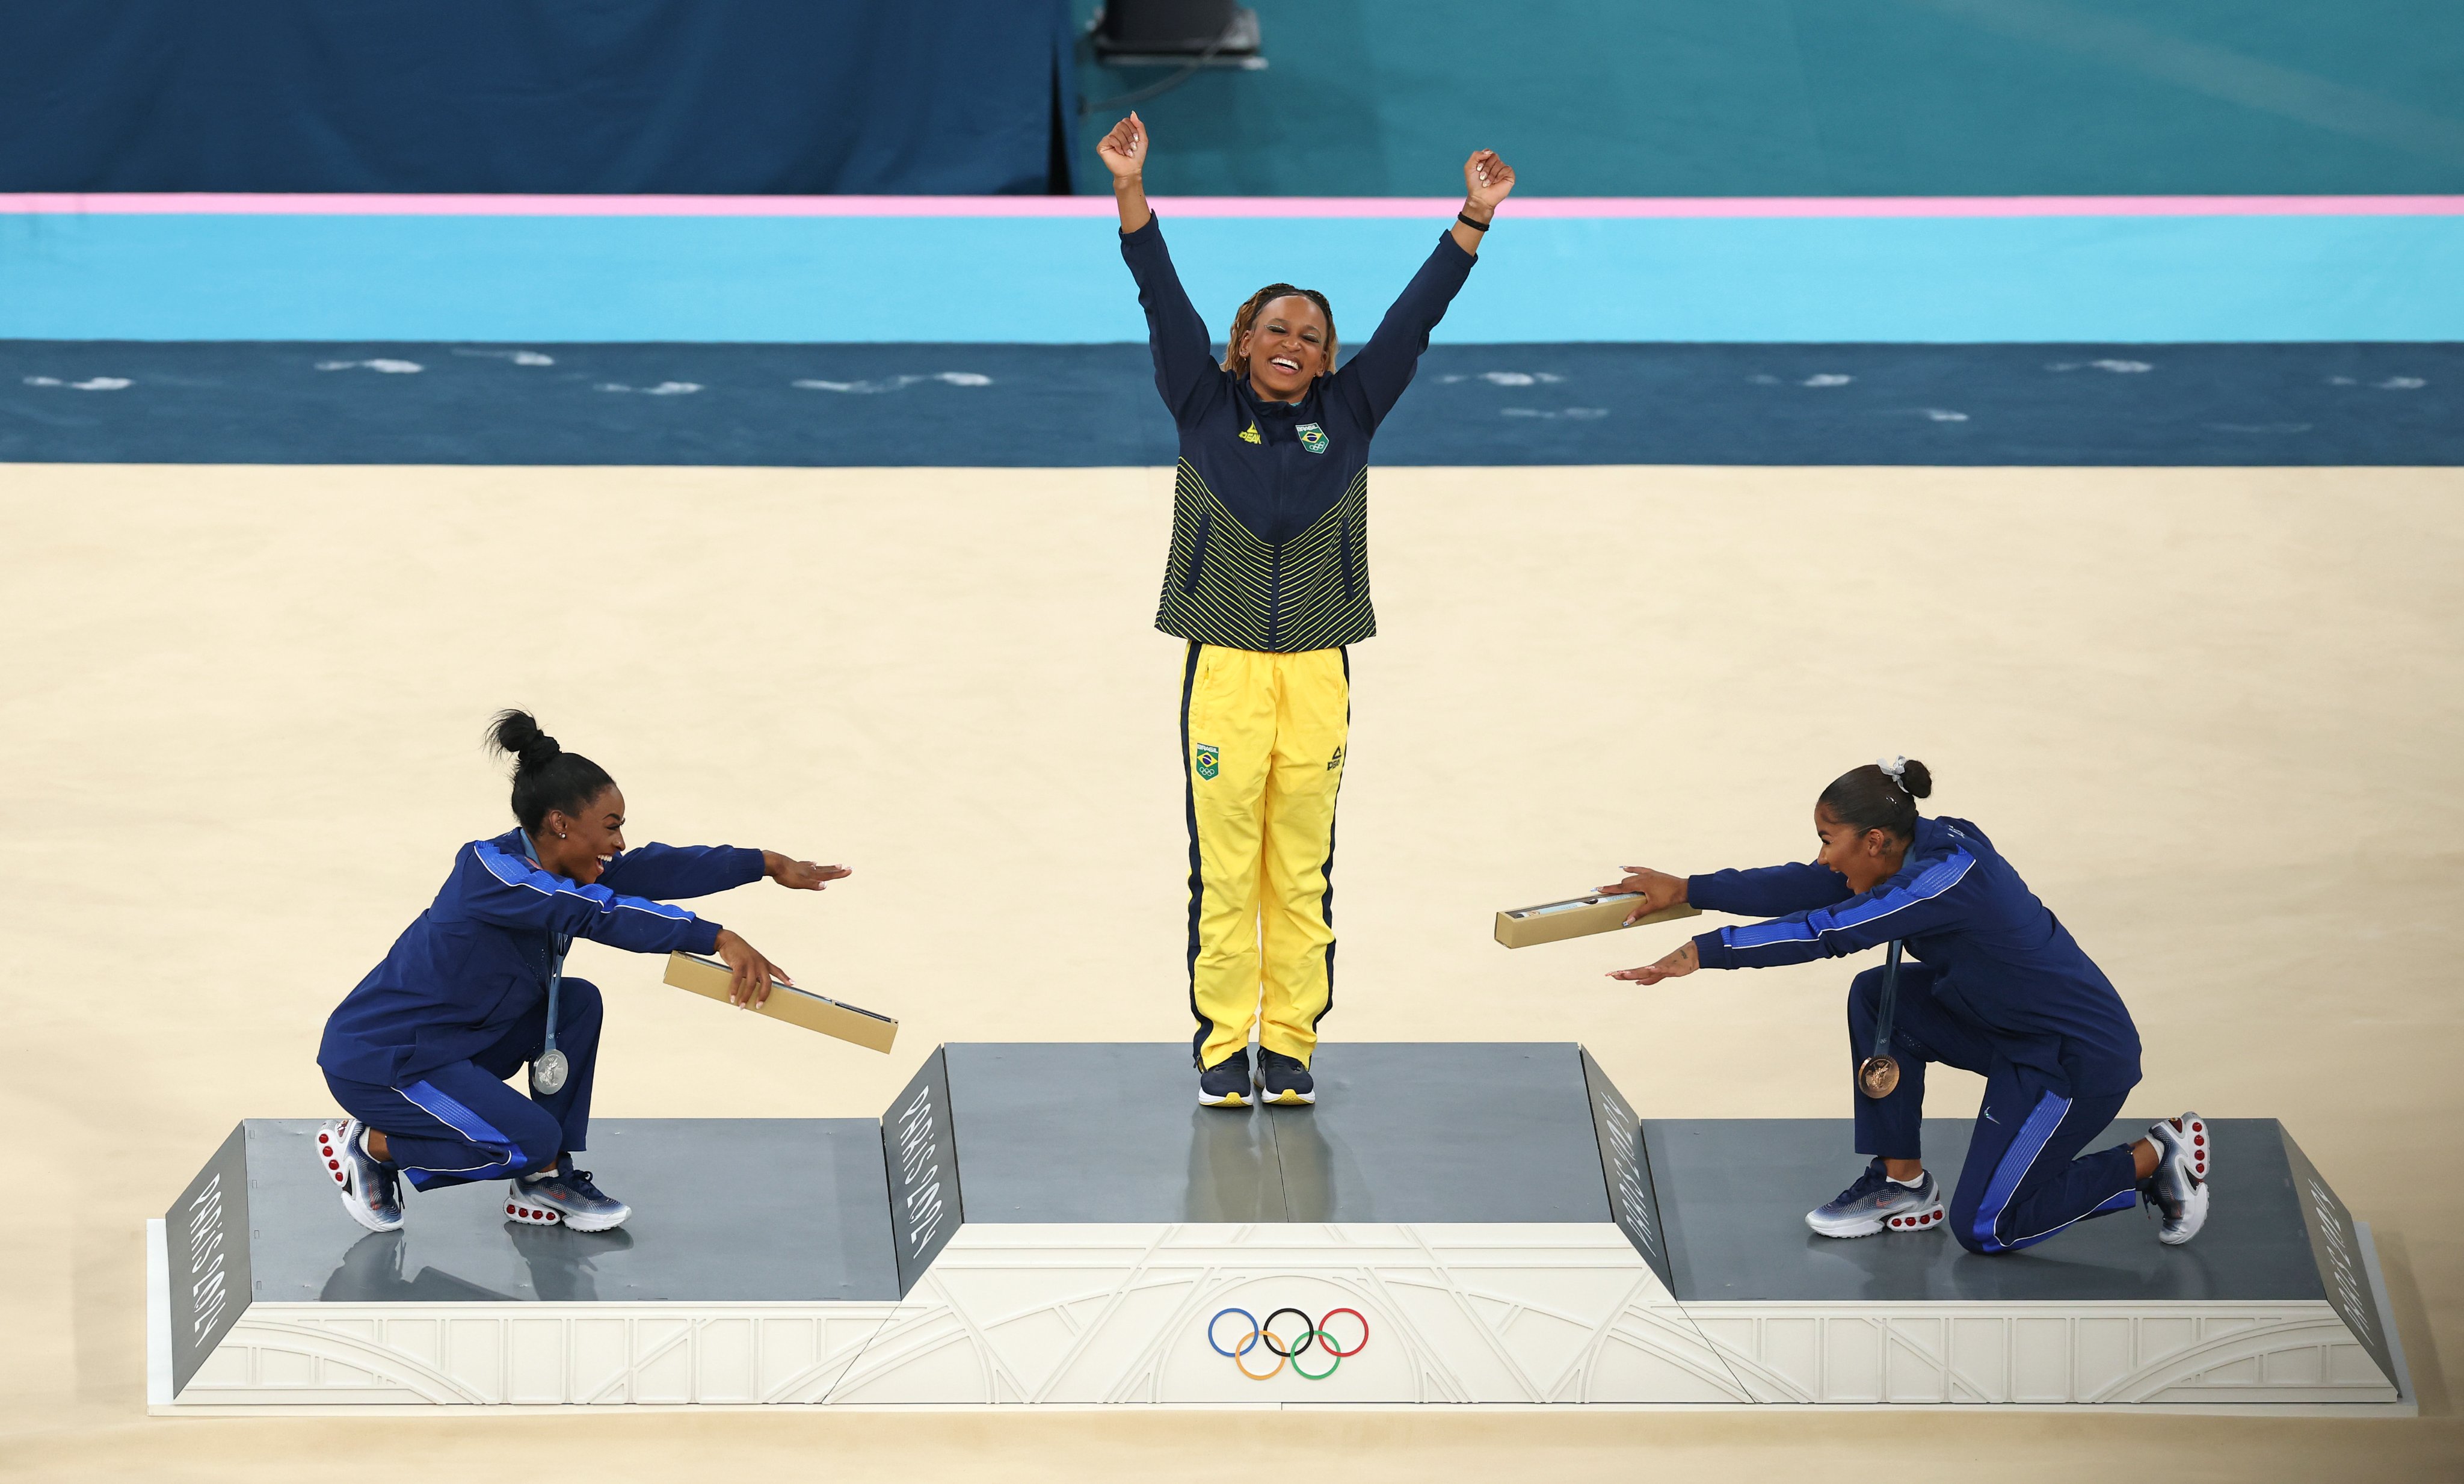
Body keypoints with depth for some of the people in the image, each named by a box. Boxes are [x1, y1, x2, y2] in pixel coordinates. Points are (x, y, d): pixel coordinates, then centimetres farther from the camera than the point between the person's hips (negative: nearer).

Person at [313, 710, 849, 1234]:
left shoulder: (542, 866, 1)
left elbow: (651, 871, 1)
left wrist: (768, 864, -2)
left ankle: (545, 1183, 8)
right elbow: (601, 913, -38)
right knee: (532, 1140, -19)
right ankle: (365, 1145, 1)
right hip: (376, 1064, -10)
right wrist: (718, 939, -43)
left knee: (578, 1003, 1)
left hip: (445, 1044, 10)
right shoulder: (492, 872, -26)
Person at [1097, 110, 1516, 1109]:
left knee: (1303, 876, 4)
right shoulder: (1205, 408, 6)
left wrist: (1475, 218, 2)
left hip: (1318, 673, 2)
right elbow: (1163, 299, -1)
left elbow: (1415, 314, 7)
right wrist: (1129, 187, -9)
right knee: (1225, 873, -1)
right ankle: (1222, 1046, 6)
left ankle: (1290, 1046, 12)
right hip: (1225, 669, -1)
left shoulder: (1348, 414, 10)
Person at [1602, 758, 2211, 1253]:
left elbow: (1825, 933, -33)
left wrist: (1703, 952, -32)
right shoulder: (1925, 845, -4)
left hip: (2084, 1057, -9)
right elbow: (1809, 887, -1)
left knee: (1982, 1228, -2)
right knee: (1876, 997, -1)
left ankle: (2155, 1158, 9)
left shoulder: (1946, 879, -29)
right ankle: (1902, 1184, 10)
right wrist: (1688, 890, -3)